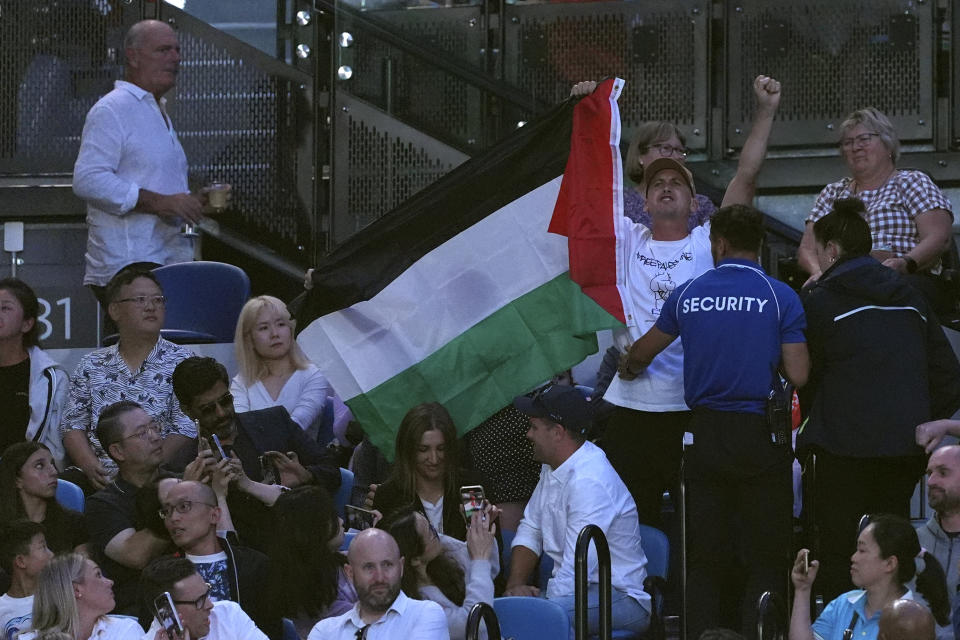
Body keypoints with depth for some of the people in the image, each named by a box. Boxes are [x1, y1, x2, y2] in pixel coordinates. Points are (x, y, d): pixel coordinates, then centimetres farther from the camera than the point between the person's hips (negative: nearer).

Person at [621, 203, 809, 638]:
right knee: (765, 557, 1)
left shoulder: (688, 294, 5)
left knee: (706, 556, 9)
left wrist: (628, 366, 44)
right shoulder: (779, 297, -5)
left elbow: (645, 349, 21)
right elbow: (798, 375, -10)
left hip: (705, 435, 3)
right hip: (761, 438, -3)